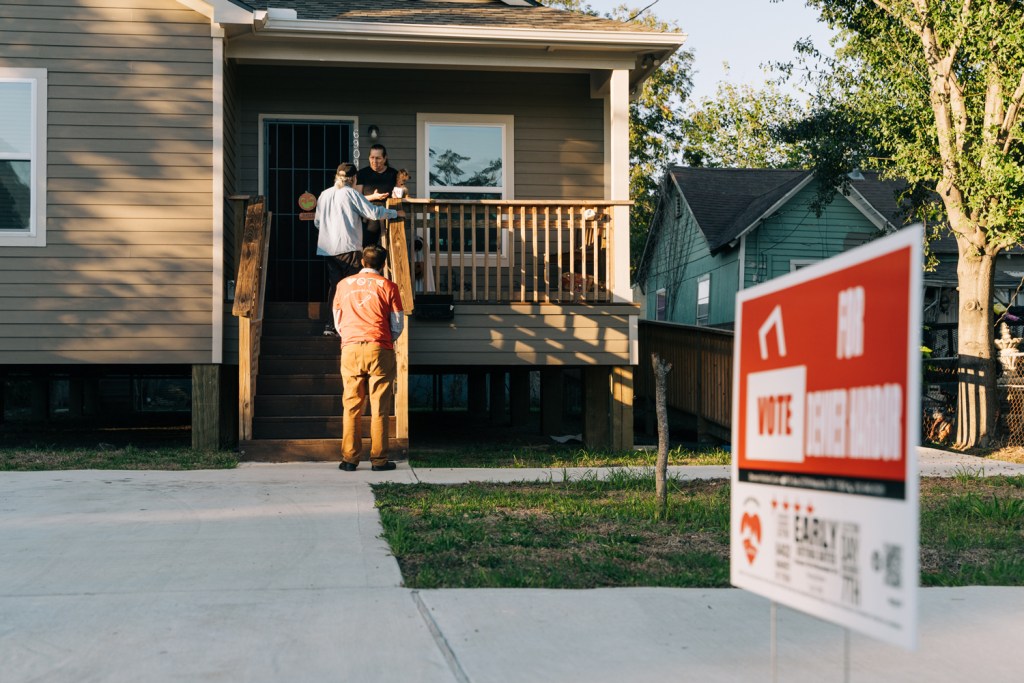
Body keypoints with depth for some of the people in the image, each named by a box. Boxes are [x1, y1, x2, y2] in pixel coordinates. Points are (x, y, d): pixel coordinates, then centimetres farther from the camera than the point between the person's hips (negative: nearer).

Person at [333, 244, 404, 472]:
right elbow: (398, 325, 4)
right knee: (379, 407, 1)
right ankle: (379, 459, 2)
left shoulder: (344, 284, 11)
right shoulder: (388, 286, 3)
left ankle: (349, 459, 4)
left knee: (351, 406, 6)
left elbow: (337, 322, 17)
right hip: (379, 350, -2)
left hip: (350, 349, 2)